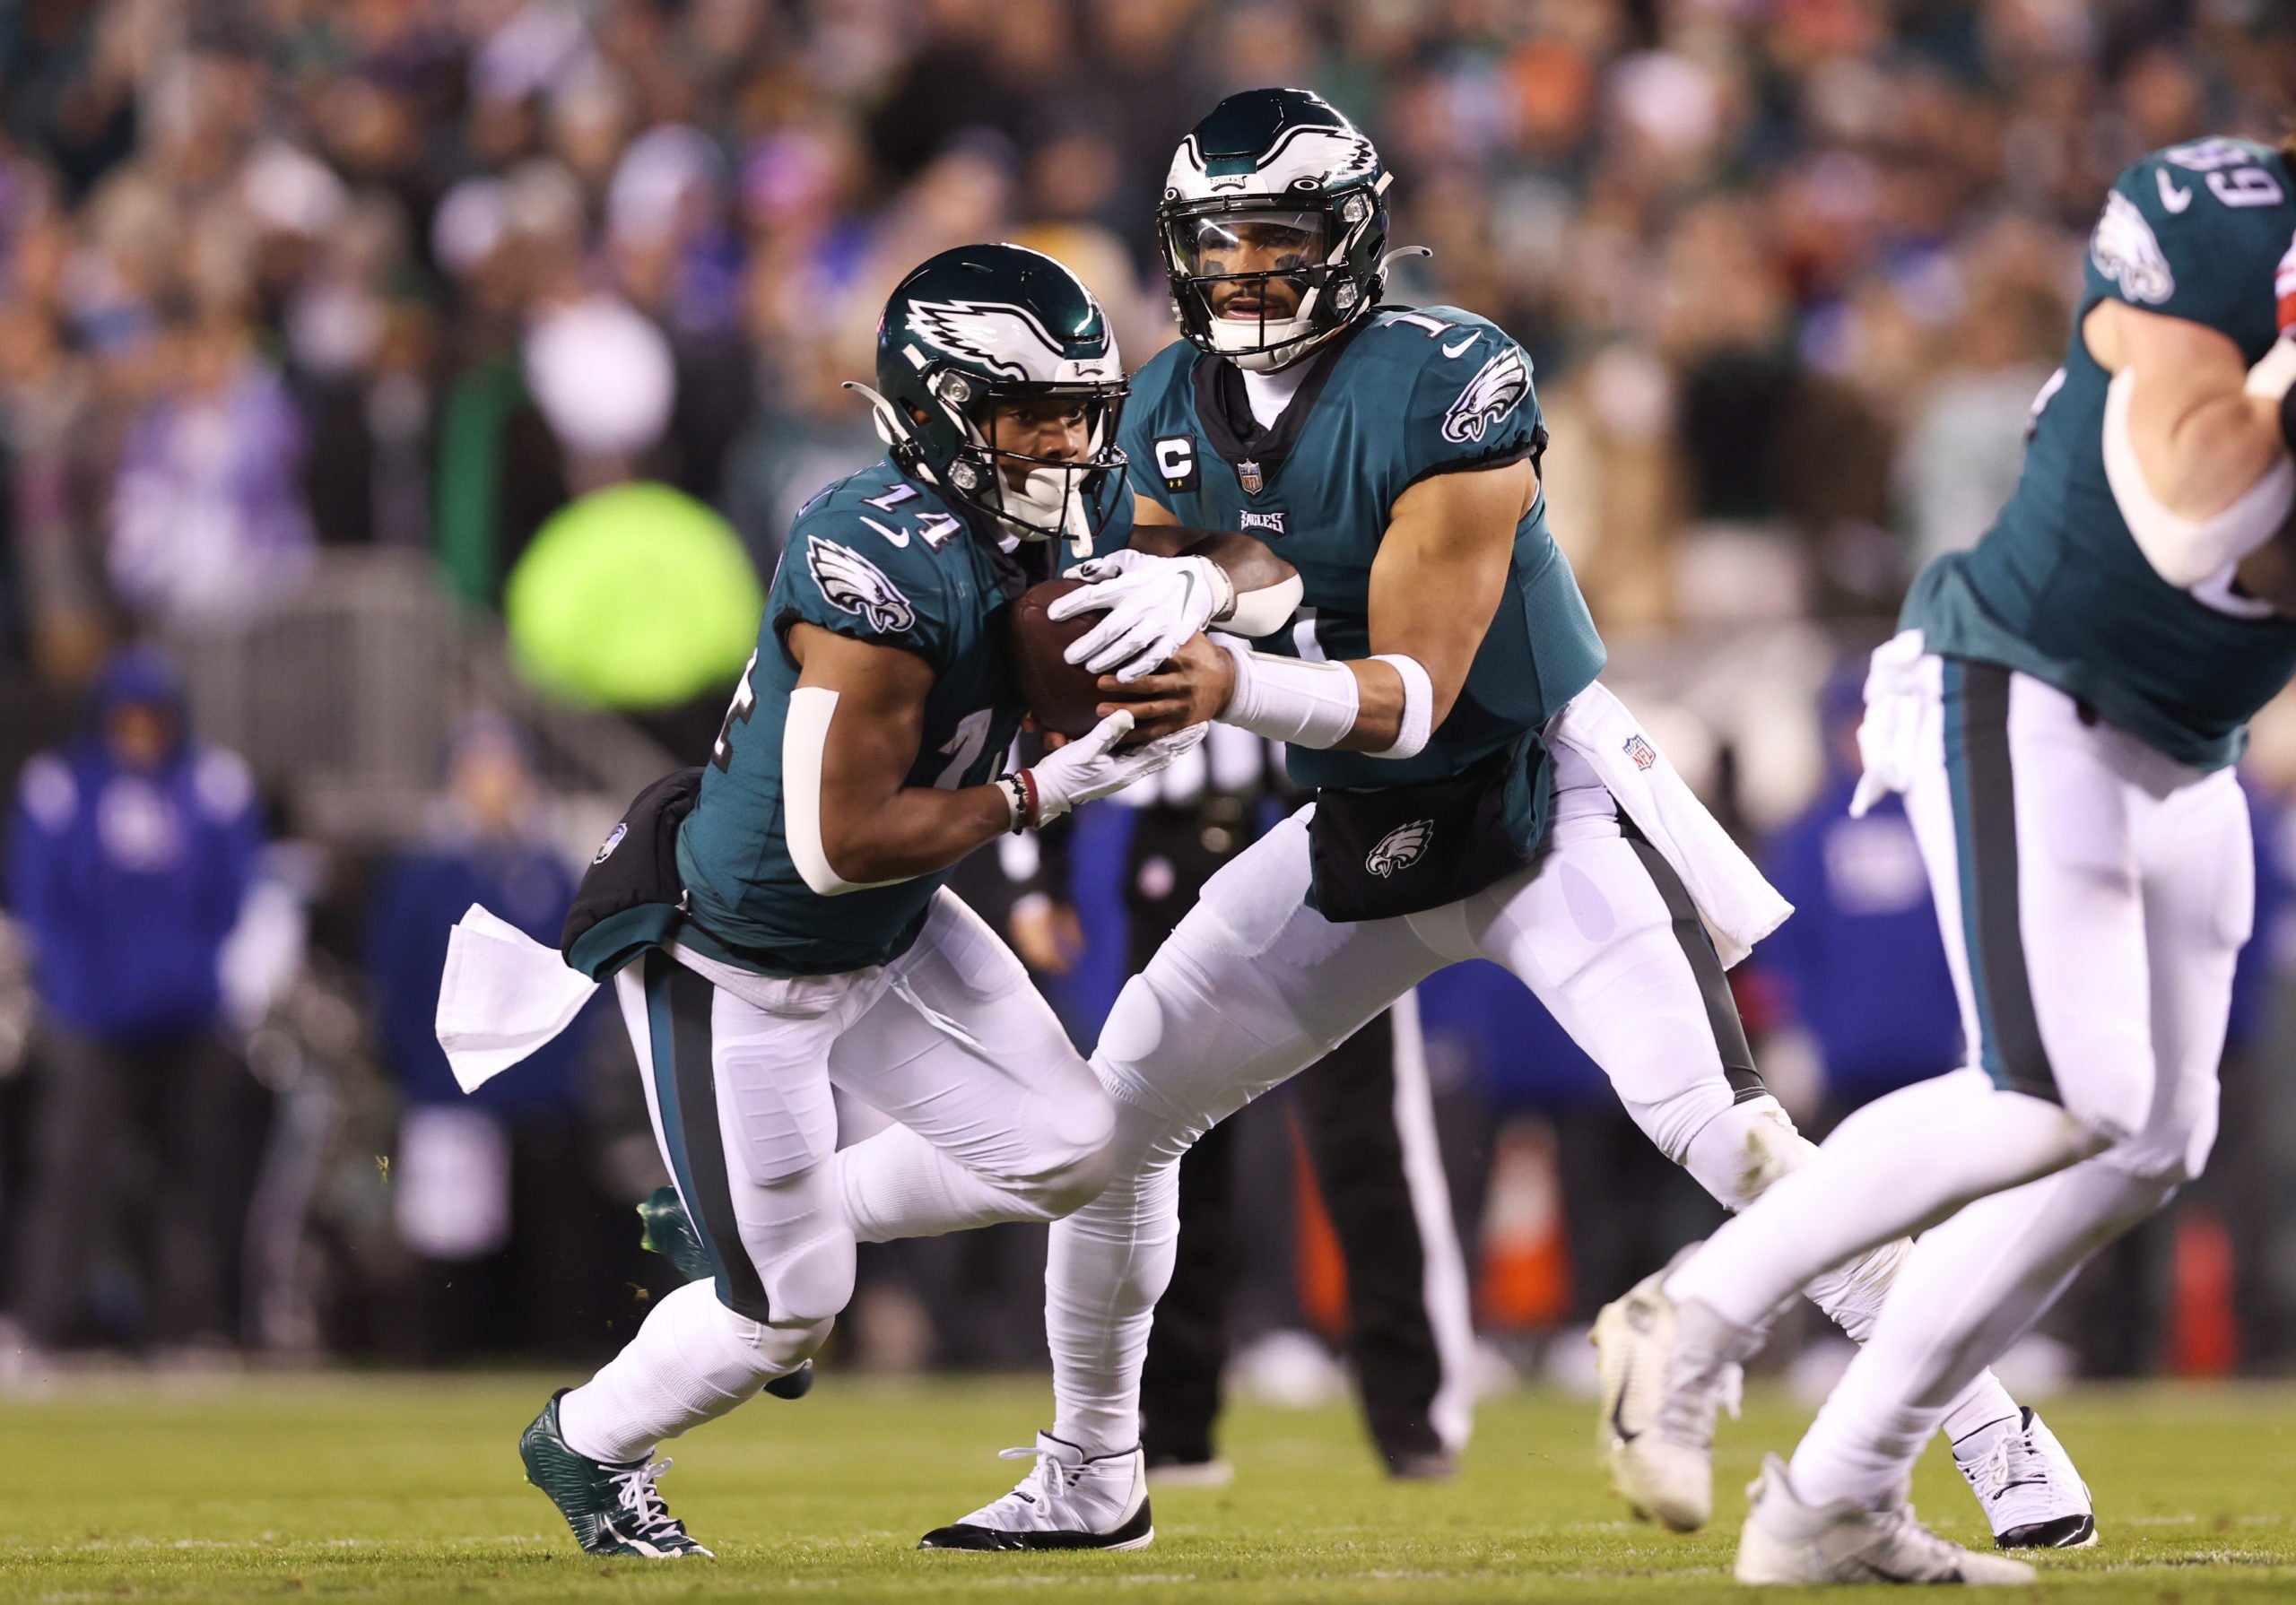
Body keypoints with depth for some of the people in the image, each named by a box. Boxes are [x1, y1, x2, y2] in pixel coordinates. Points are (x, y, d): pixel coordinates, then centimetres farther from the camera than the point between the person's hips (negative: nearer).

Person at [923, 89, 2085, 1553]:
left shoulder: (1443, 389, -23)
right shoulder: (1176, 414, -1)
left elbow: (1413, 696, -26)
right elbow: (1159, 614, 2)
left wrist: (1234, 687, -43)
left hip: (1542, 806, -7)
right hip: (1358, 830, 7)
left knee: (1717, 1126, -21)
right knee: (1118, 1113, 3)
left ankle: (1983, 1415, -12)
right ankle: (1089, 1480, 19)